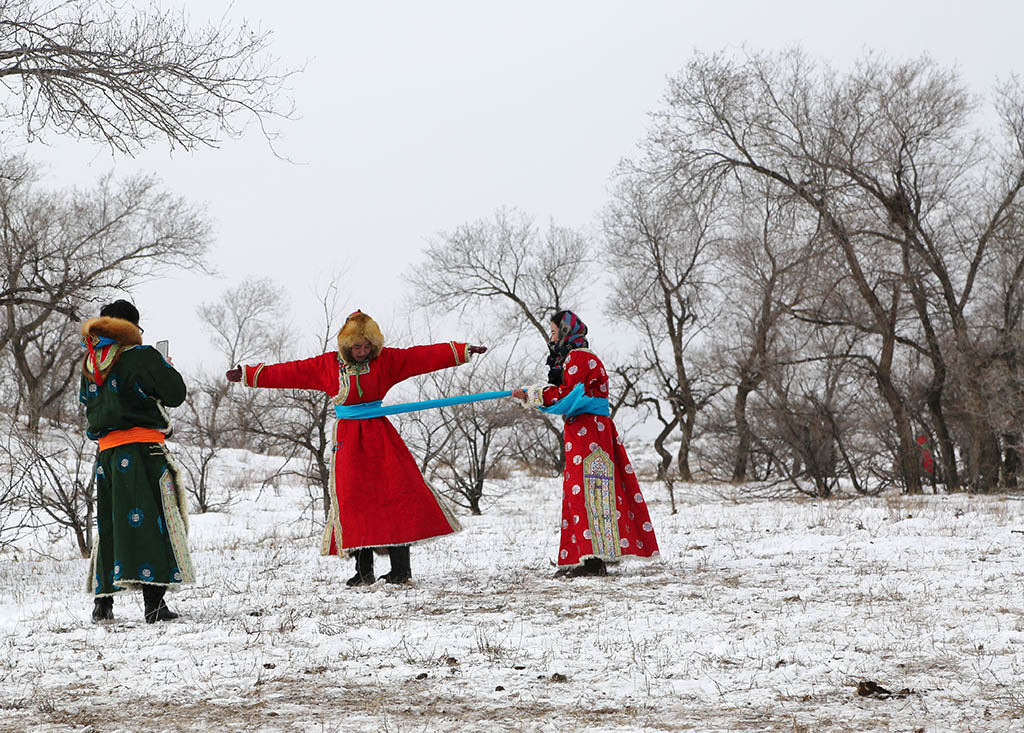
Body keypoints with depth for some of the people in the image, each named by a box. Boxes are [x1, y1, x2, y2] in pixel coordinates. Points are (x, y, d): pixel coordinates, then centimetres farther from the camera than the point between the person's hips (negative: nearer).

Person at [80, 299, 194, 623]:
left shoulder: (89, 364, 12)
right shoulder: (142, 356, -7)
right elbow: (175, 395, -4)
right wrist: (167, 369, 14)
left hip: (106, 451, 6)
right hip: (142, 450, -6)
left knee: (108, 524, 13)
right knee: (149, 521, -7)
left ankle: (103, 600, 15)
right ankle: (154, 601, -15)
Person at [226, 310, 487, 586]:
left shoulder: (386, 360, 3)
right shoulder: (326, 365, 5)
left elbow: (424, 356, 0)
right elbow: (290, 373, 6)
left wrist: (462, 351, -4)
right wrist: (248, 375, 5)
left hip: (381, 438, 0)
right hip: (348, 441, 0)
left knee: (397, 493, -9)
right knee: (353, 500, -5)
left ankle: (401, 568, -4)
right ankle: (364, 571, 1)